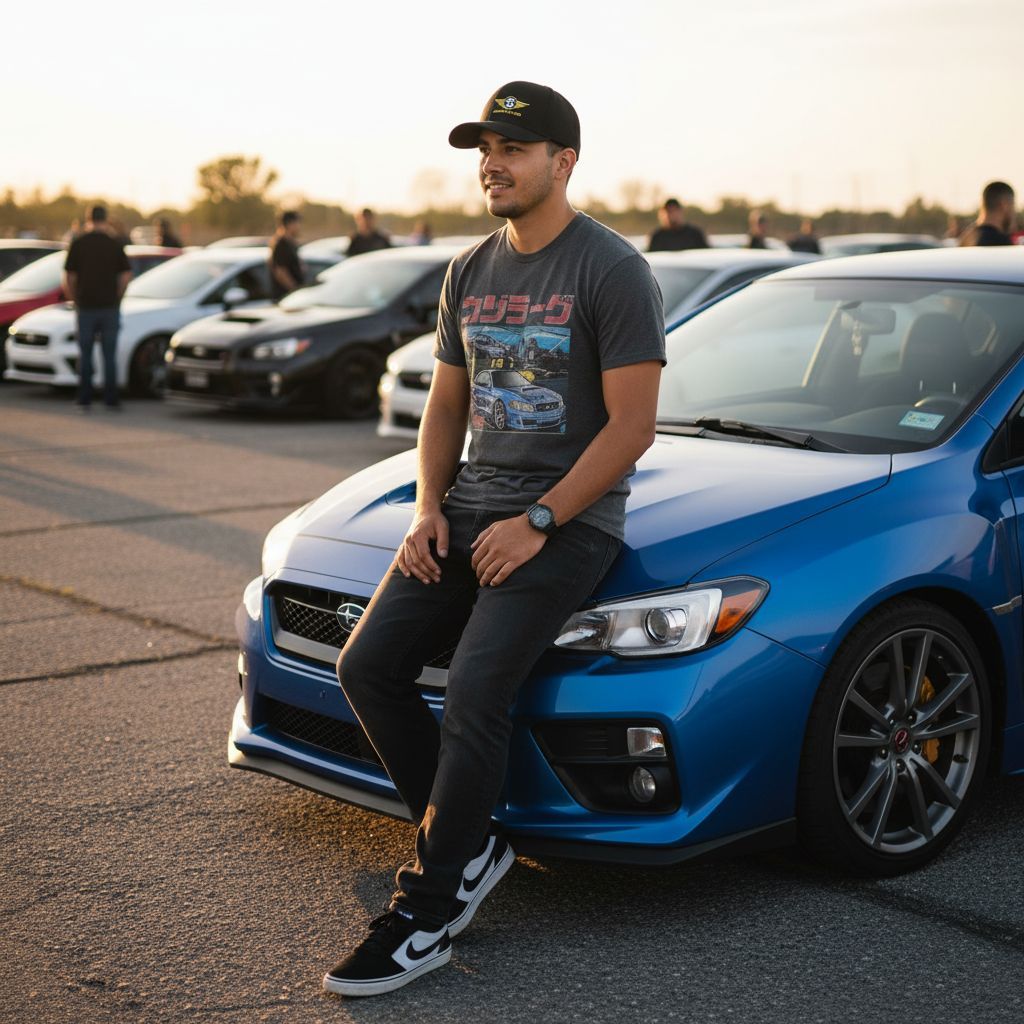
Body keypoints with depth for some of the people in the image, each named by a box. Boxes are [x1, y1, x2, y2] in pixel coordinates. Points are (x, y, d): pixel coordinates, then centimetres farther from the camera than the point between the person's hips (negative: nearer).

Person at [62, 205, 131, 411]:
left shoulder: (78, 244, -2)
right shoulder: (115, 243, -1)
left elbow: (67, 279, -3)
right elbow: (126, 276, -2)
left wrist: (74, 299, 12)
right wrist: (116, 297, 10)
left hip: (86, 307, 0)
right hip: (110, 307, 0)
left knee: (85, 355, 8)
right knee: (109, 355, 7)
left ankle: (84, 400, 5)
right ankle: (111, 399, 6)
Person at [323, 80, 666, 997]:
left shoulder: (611, 269, -9)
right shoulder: (471, 272, 14)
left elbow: (632, 424, -13)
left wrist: (537, 523, -18)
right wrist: (428, 508, 2)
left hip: (569, 519, -7)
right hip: (473, 506, 7)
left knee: (474, 691, -21)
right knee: (369, 664, -7)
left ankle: (430, 911, -8)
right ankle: (465, 844, 9)